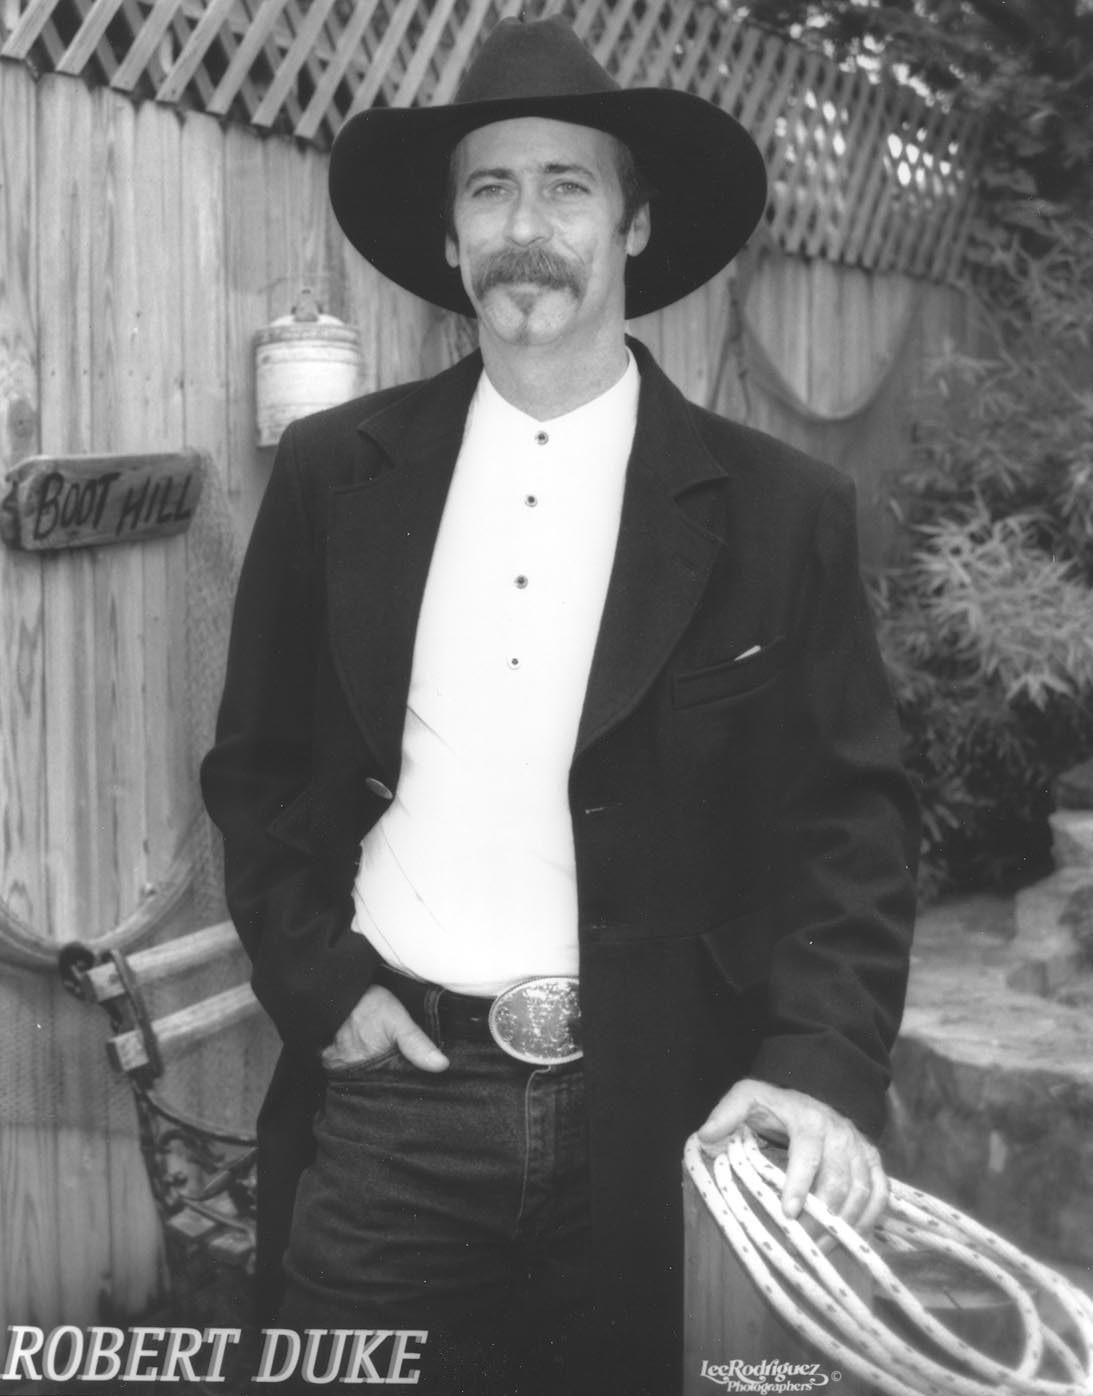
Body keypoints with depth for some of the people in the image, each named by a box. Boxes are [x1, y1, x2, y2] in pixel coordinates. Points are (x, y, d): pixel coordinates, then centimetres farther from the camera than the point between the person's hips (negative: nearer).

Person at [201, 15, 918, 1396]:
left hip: (656, 1116, 0)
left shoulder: (778, 511, -4)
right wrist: (317, 979, -3)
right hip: (390, 1086, 1)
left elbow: (851, 814, -3)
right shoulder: (335, 473, 1)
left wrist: (822, 1064, -14)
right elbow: (257, 765, 9)